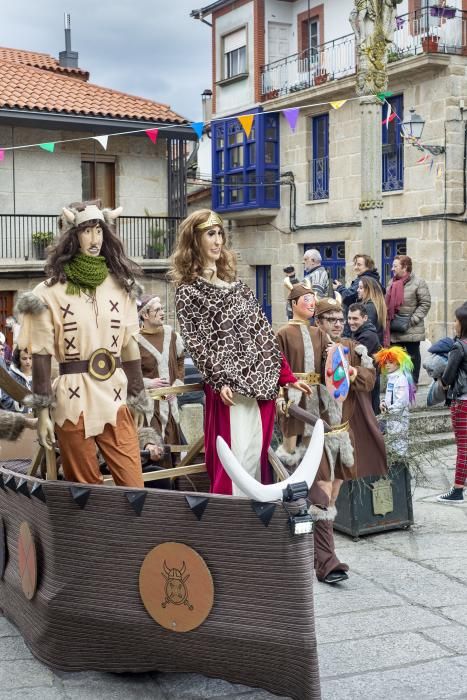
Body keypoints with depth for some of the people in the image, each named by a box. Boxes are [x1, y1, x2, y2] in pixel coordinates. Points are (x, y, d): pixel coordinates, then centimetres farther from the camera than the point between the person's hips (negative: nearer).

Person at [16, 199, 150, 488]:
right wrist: (43, 411, -5)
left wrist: (137, 398, 12)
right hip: (73, 401, -2)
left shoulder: (120, 285, 7)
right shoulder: (51, 291, -4)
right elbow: (41, 355, -4)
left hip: (115, 398, 3)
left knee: (134, 486, -1)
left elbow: (130, 346, 11)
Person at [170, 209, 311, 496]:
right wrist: (219, 381, -20)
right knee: (237, 458, -8)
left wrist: (286, 375, 13)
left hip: (263, 380, 6)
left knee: (258, 455, 8)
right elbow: (195, 342, -8)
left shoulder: (235, 284, 19)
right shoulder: (188, 290, 1)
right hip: (231, 385, -6)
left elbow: (263, 332, 17)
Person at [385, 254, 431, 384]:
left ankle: (413, 382, 13)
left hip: (412, 330, -6)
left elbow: (425, 304, -12)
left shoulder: (418, 283, -10)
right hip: (394, 330, 6)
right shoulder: (392, 283, 11)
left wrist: (412, 320, -16)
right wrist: (388, 321, 7)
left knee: (413, 355, 5)